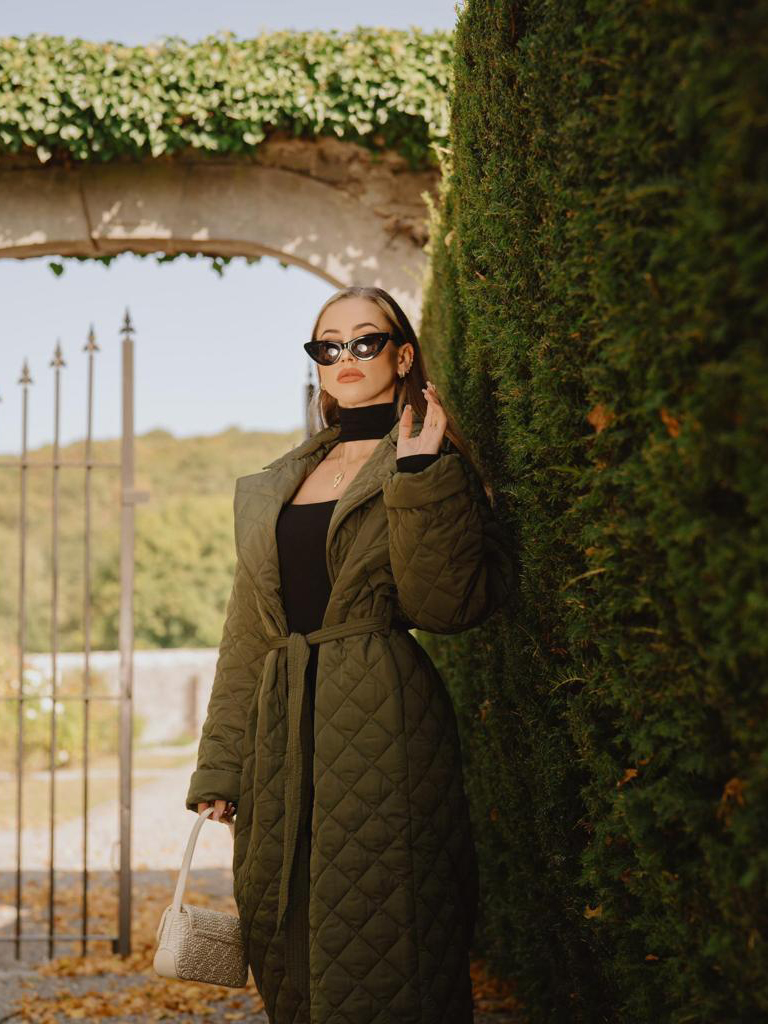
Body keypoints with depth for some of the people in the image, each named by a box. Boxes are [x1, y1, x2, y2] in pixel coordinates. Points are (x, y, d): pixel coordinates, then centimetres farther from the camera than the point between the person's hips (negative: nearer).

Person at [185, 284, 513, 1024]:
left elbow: (447, 604, -11)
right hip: (282, 738, 5)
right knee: (289, 957, 8)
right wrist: (219, 767, 10)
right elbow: (247, 636, 16)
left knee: (381, 952, -4)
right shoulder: (270, 490, 17)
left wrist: (421, 474, -13)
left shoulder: (434, 468, 3)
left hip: (383, 731, -5)